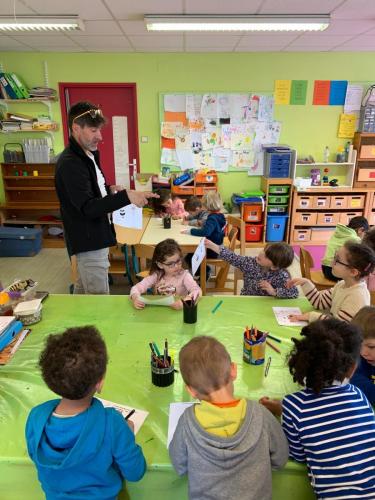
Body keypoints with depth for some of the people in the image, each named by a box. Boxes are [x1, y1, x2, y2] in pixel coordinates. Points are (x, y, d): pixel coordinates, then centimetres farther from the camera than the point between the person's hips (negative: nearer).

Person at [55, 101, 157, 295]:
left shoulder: (88, 155, 10)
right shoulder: (69, 163, -21)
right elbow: (88, 207, -28)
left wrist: (109, 190, 3)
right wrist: (126, 196, -37)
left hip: (92, 238, 10)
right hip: (89, 241, -10)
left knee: (83, 290, 22)